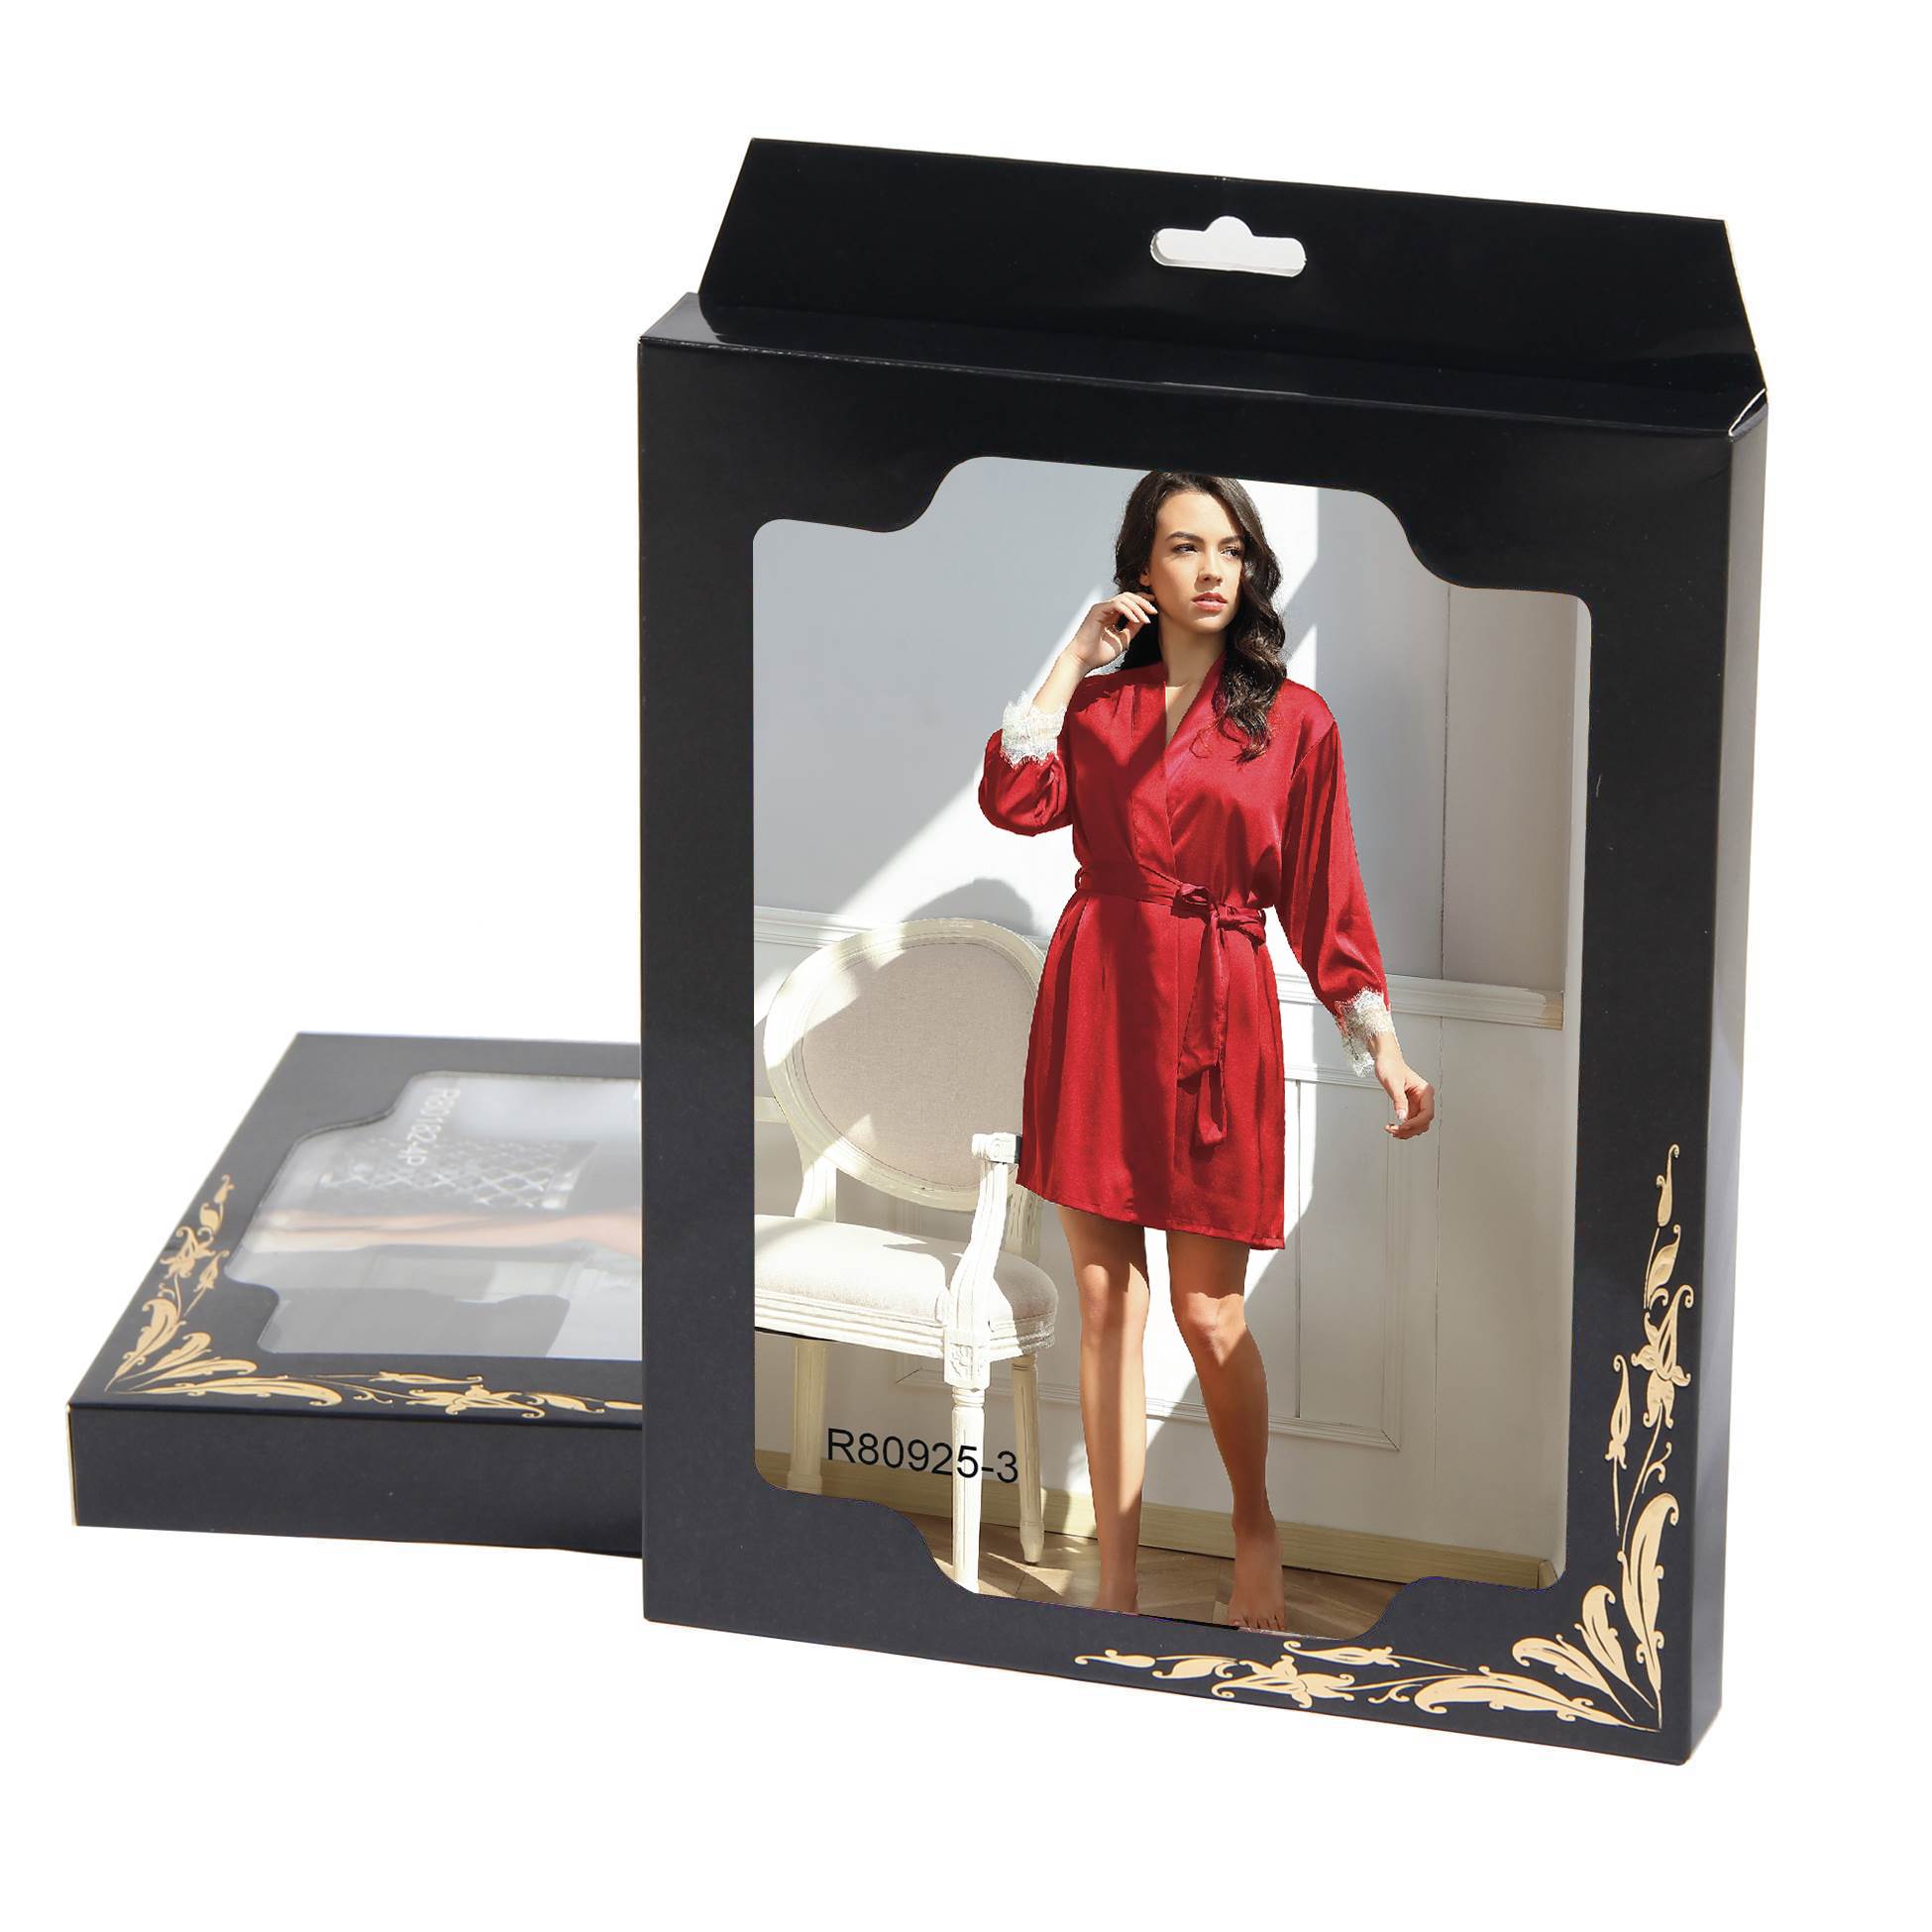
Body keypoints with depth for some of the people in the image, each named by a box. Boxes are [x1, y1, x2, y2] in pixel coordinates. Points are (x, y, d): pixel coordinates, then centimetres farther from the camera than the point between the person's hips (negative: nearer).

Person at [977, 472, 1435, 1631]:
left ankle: (1256, 1529, 25)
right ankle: (1117, 1582, 10)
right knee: (1106, 1298, 4)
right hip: (1093, 1005, 2)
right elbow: (1014, 800, -10)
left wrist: (1384, 1046, -3)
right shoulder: (1096, 704, 9)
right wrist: (1076, 658, -4)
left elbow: (1324, 896, 3)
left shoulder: (1293, 721, 2)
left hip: (1217, 1014, -2)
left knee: (1207, 1309, -1)